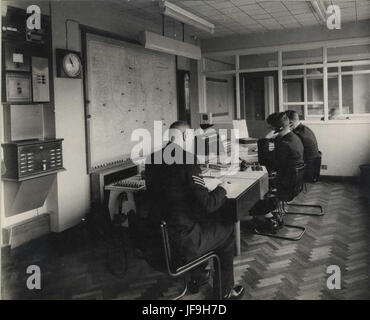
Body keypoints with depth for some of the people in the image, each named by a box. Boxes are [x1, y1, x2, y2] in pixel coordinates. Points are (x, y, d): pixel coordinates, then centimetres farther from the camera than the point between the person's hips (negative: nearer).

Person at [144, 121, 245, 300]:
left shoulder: (152, 159, 2)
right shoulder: (187, 159, -19)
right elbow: (207, 204, -20)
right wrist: (222, 189, 0)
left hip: (157, 237, 7)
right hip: (182, 243, -7)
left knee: (207, 219, 33)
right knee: (227, 228, 18)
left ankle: (198, 275, 44)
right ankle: (226, 291, 30)